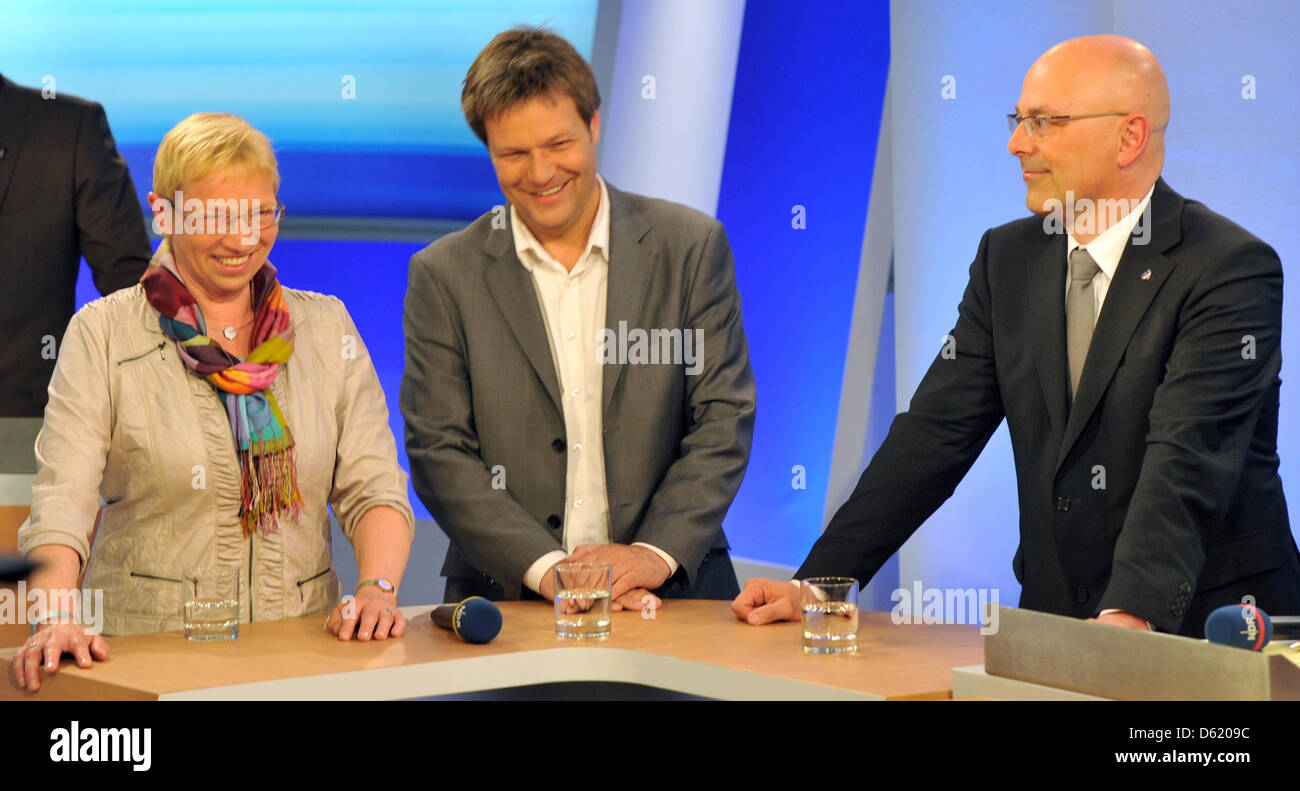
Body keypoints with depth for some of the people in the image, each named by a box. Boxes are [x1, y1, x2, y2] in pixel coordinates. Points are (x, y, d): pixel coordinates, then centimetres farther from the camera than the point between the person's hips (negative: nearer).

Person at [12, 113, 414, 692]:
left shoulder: (326, 327, 13)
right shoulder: (102, 334, 3)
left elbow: (373, 487, 7)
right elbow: (62, 497, -7)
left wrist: (377, 589, -12)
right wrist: (54, 618, -25)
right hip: (145, 646, -2)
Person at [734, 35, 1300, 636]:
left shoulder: (1233, 267, -9)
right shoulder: (1008, 257, 11)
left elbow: (1188, 458, -22)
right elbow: (935, 432, 7)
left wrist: (1131, 615, -37)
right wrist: (818, 582, -3)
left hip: (1205, 628, -5)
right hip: (1052, 620, 5)